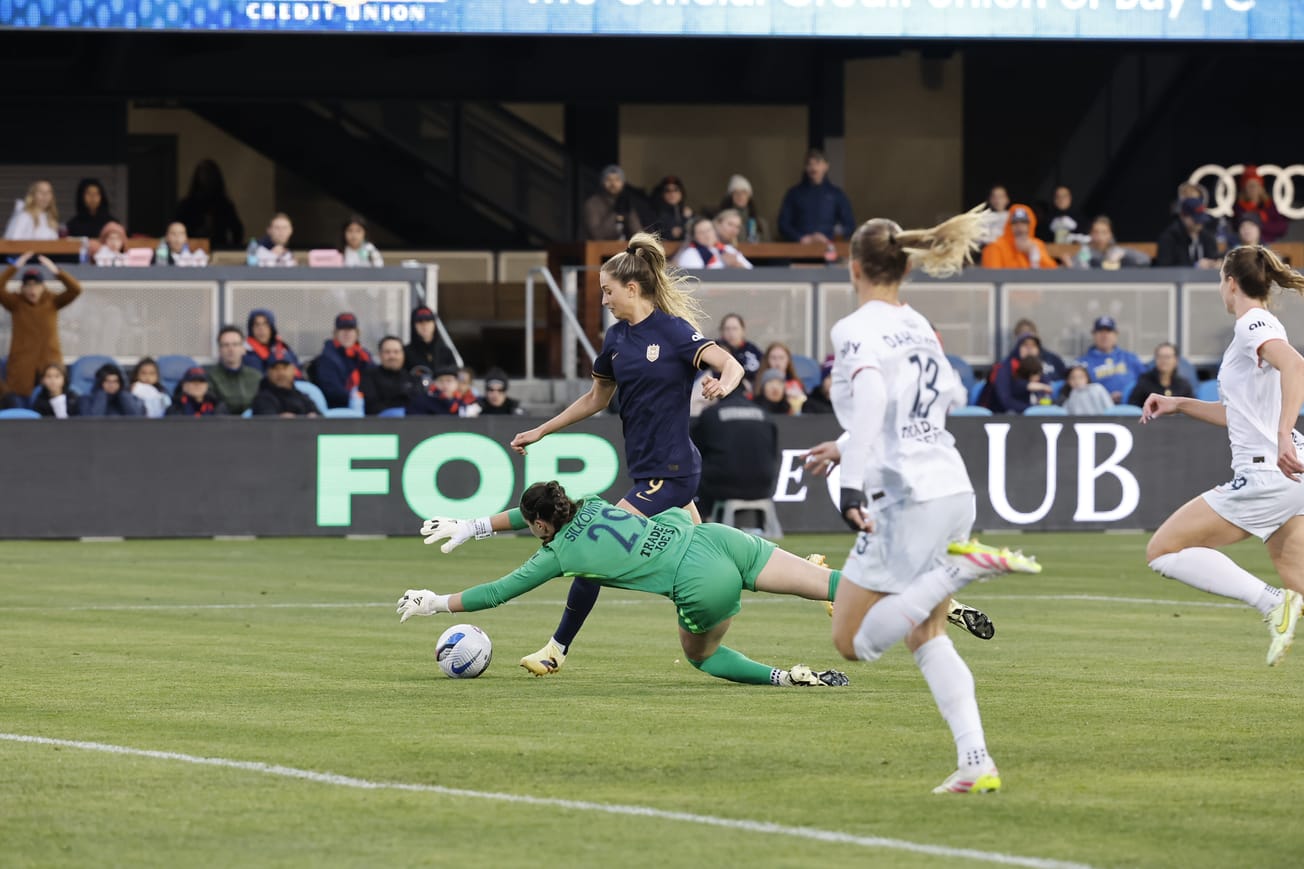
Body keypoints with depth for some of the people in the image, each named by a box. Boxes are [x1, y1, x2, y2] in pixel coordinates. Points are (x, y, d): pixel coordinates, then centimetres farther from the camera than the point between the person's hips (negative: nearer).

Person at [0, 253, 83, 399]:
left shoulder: (52, 302, 2)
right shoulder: (15, 303, 0)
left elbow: (76, 289, -10)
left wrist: (57, 272, -24)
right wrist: (15, 268, -25)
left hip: (49, 361, 1)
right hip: (21, 363, -1)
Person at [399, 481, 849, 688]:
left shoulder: (558, 555, 3)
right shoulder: (590, 506, 19)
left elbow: (497, 593, 11)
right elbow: (534, 512, 39)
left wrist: (437, 602, 22)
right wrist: (473, 527, 44)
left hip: (703, 584, -6)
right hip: (718, 537, 6)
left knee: (701, 655, 22)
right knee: (827, 584, -1)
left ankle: (783, 677, 0)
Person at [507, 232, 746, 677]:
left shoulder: (675, 331, -11)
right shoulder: (616, 337, 11)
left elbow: (732, 366, -19)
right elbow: (597, 397, 23)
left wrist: (722, 385, -42)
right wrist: (541, 431, 23)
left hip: (670, 470, -8)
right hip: (646, 469, 8)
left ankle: (558, 649, -1)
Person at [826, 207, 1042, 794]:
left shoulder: (855, 329, -9)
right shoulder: (917, 324, 14)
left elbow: (870, 395, -28)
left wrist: (852, 482, -33)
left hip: (904, 499, -8)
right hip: (953, 488, 8)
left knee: (854, 642, 3)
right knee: (926, 636, 18)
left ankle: (961, 567, -16)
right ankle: (976, 763, 2)